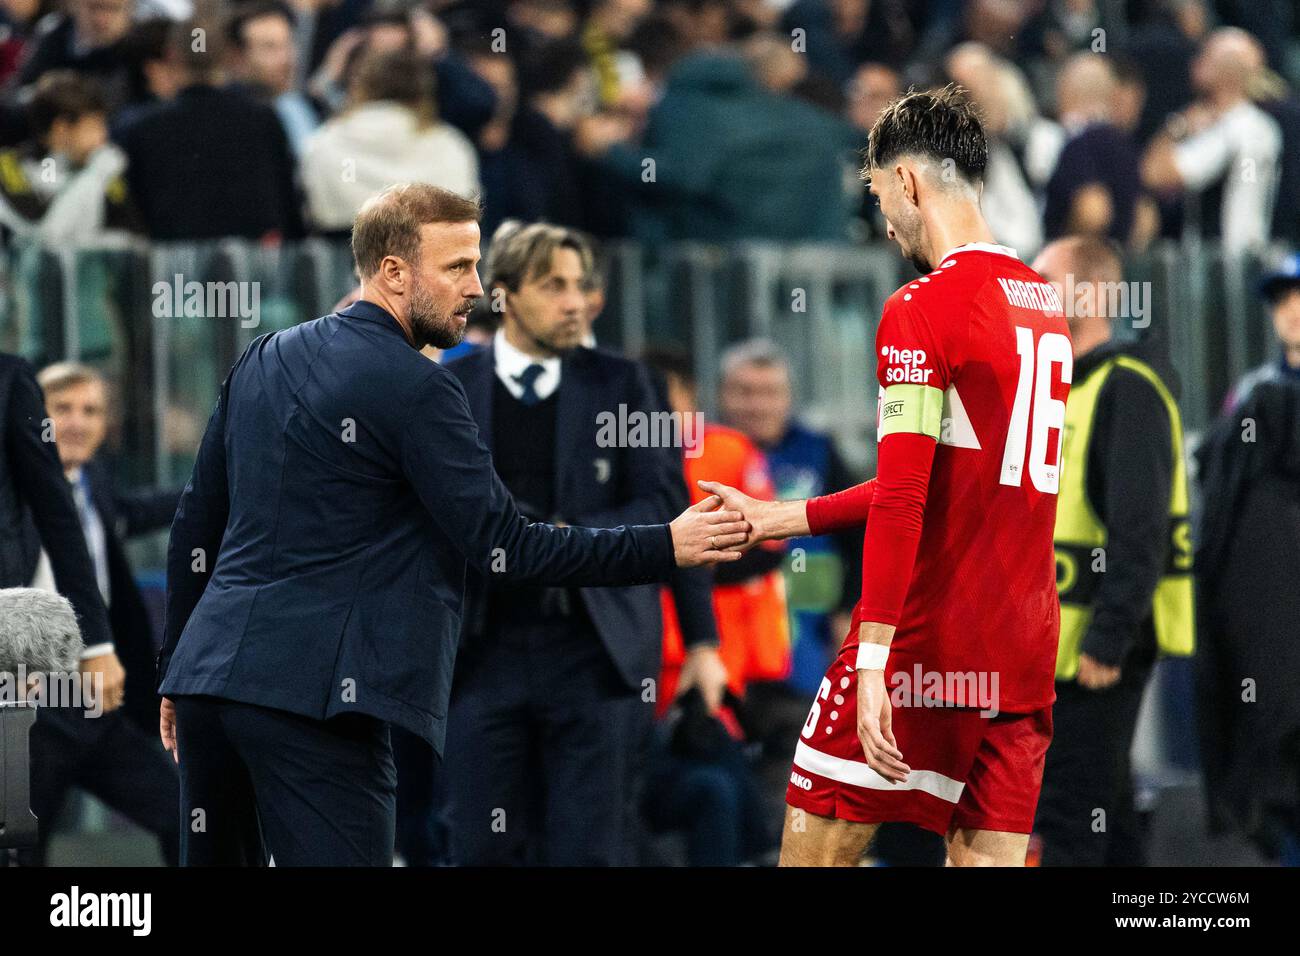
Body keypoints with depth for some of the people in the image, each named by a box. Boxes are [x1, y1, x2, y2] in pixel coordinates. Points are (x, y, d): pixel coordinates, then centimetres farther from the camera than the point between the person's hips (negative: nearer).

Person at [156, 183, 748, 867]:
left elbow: (195, 524, 20)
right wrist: (667, 547, -6)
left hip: (209, 676, 9)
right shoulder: (415, 387, -8)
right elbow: (503, 546, -10)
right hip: (308, 697, -9)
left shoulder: (262, 361, 16)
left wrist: (177, 668, 27)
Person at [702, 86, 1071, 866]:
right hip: (1026, 650, 7)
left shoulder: (921, 310, -10)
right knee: (989, 855, 5)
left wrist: (873, 658, -21)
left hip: (927, 641, -7)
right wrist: (785, 519, 25)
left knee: (816, 845, 1)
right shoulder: (1043, 300, 15)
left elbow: (903, 501, -18)